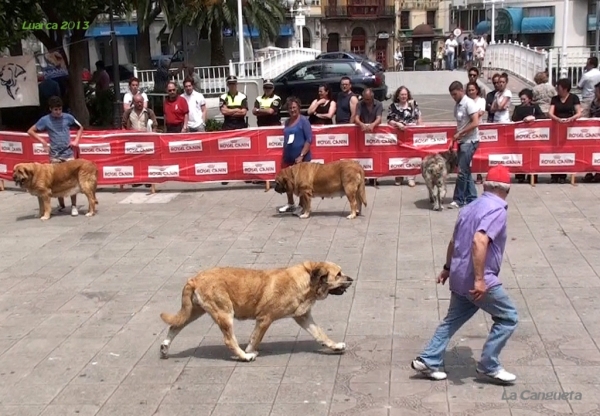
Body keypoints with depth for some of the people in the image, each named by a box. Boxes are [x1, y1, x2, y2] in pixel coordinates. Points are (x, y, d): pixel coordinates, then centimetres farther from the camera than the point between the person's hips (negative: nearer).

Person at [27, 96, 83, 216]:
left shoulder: (68, 117, -1)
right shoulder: (45, 120, -4)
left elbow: (80, 127, 14)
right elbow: (30, 131, 4)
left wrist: (76, 140, 1)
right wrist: (43, 142, -5)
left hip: (69, 154, 0)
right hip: (55, 155, 0)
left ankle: (74, 206, 2)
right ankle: (61, 204, 22)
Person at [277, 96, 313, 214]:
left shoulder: (303, 120, -9)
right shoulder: (287, 121, 10)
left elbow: (309, 139, -14)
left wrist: (301, 155, -19)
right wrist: (284, 154, 15)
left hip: (301, 157, -7)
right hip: (288, 157, 7)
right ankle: (291, 204, 28)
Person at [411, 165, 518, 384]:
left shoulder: (470, 208, 13)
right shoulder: (497, 210, -15)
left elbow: (454, 241, 21)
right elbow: (479, 241, -30)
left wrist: (448, 268, 33)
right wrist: (479, 279, -31)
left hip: (460, 277, 9)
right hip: (478, 280, -9)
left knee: (453, 320, 18)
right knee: (508, 317, 5)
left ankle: (428, 360, 17)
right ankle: (489, 365, 10)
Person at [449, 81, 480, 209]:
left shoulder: (469, 103, -13)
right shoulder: (457, 105, 12)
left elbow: (475, 123, -21)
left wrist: (459, 133, -17)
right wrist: (455, 138, 8)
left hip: (470, 142, -9)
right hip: (462, 142, 9)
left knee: (462, 171, -7)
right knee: (465, 171, 11)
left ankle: (459, 200, -1)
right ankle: (471, 198, 18)